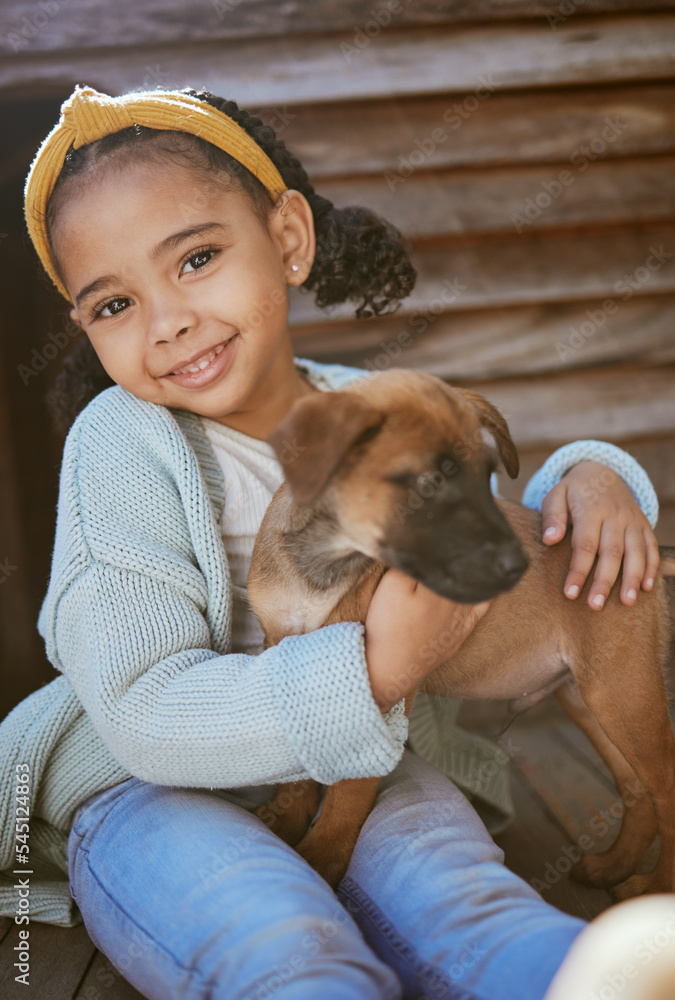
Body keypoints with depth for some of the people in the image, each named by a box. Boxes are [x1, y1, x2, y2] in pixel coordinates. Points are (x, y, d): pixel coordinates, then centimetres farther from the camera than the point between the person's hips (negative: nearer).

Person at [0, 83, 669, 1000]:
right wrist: (372, 673, -32)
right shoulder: (122, 443, -16)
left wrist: (589, 477, -5)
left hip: (348, 771, 4)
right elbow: (143, 716, -22)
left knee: (464, 911, -27)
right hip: (152, 799, -3)